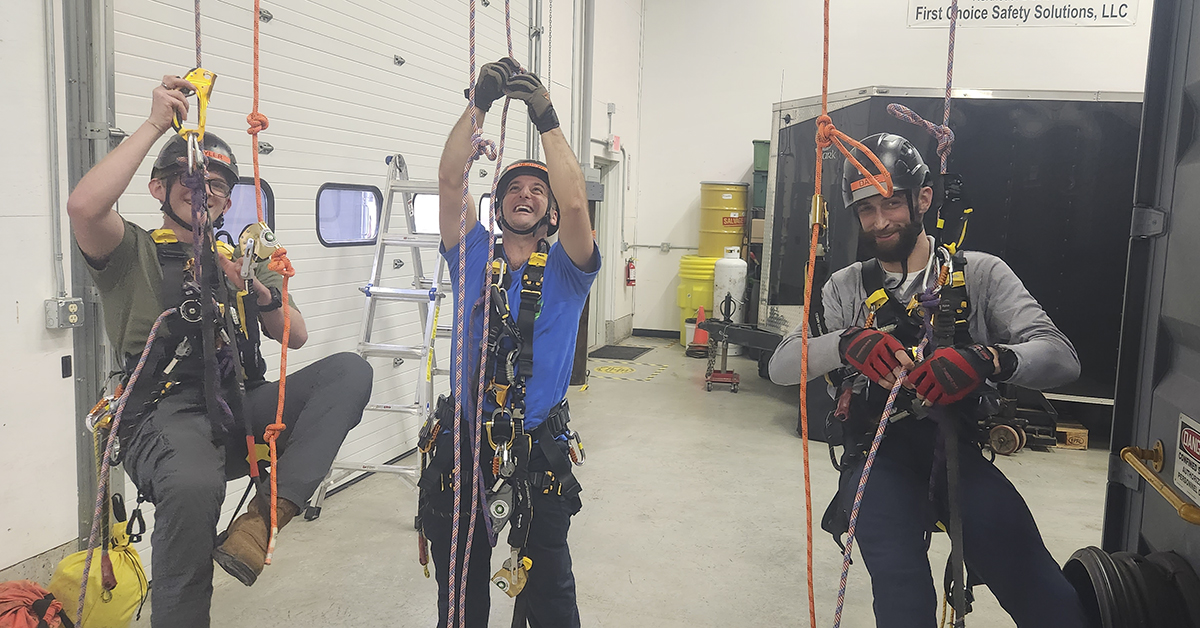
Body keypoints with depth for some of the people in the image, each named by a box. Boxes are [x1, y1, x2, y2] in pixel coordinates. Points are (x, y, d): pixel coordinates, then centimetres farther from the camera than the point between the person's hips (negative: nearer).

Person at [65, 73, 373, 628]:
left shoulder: (242, 262, 25)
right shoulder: (133, 254, 12)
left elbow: (296, 337, 15)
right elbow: (84, 206, -13)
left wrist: (263, 296, -6)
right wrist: (155, 125, -7)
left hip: (242, 407, 5)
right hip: (168, 414, -4)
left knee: (349, 370, -21)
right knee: (193, 485, -39)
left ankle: (263, 517, -30)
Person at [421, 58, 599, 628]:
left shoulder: (565, 271, 1)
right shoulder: (474, 259, 6)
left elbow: (575, 203, -18)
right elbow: (450, 180, -6)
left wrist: (546, 120, -20)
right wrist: (479, 104, -15)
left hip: (538, 450, -1)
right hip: (463, 442, 2)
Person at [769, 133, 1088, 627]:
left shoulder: (981, 274, 8)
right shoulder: (847, 287, 13)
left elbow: (1061, 357, -6)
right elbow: (782, 367, 1)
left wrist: (986, 359, -28)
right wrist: (846, 342, -20)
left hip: (959, 451, 0)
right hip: (879, 456, 0)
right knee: (902, 586, -29)